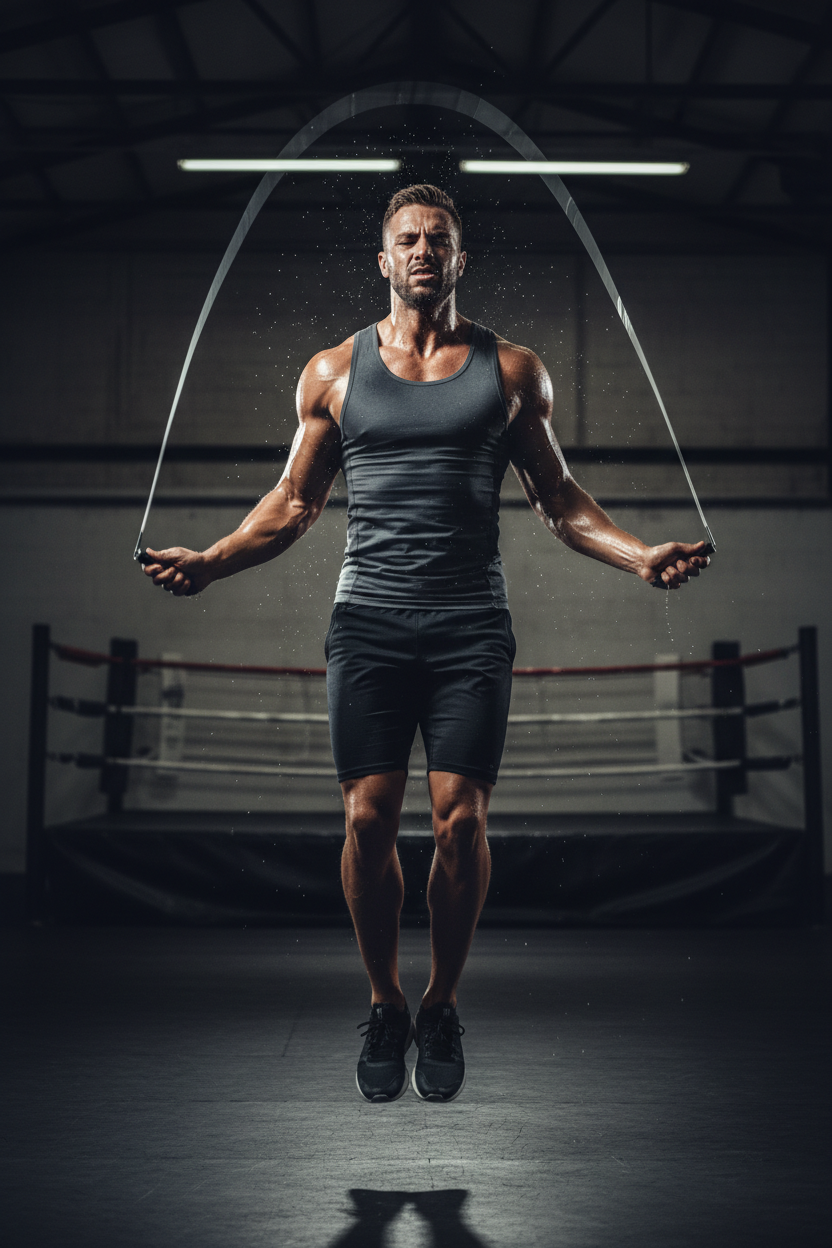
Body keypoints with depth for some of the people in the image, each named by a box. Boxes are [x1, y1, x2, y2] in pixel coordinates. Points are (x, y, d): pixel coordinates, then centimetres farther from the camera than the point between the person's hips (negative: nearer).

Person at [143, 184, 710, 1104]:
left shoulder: (512, 371, 11)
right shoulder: (334, 372, 12)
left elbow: (559, 500, 12)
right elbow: (293, 502, 13)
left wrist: (640, 555, -3)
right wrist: (210, 561, -1)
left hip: (471, 624, 0)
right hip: (368, 621, 1)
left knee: (459, 819, -8)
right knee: (368, 819, -6)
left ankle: (441, 1010, 14)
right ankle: (385, 1009, 15)